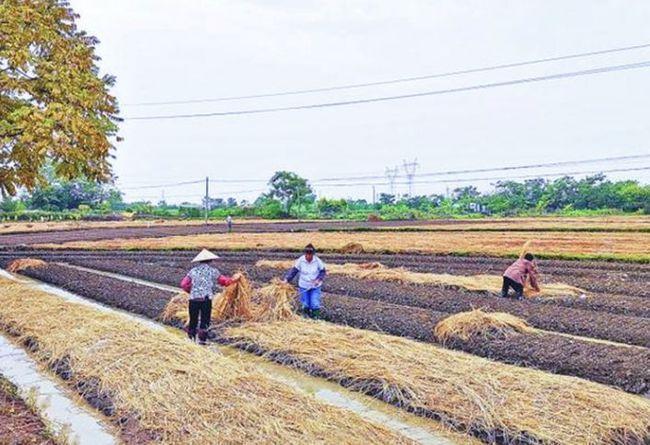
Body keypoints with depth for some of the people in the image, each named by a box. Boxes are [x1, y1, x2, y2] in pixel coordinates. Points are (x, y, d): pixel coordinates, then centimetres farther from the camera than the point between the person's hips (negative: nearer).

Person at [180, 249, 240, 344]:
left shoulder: (193, 270, 12)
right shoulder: (213, 270, 6)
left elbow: (184, 284, 5)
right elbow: (224, 281, 9)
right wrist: (232, 279, 27)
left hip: (193, 299, 3)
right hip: (206, 299, -3)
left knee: (193, 320, 13)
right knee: (205, 321, 4)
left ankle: (191, 339, 18)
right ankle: (202, 340, 0)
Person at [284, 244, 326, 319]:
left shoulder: (317, 261, -15)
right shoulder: (300, 260, -15)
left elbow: (323, 271, -2)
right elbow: (293, 271, -10)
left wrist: (319, 279, -18)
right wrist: (286, 279, -21)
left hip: (315, 287, -1)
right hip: (303, 286, 1)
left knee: (315, 304, -9)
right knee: (305, 305, 9)